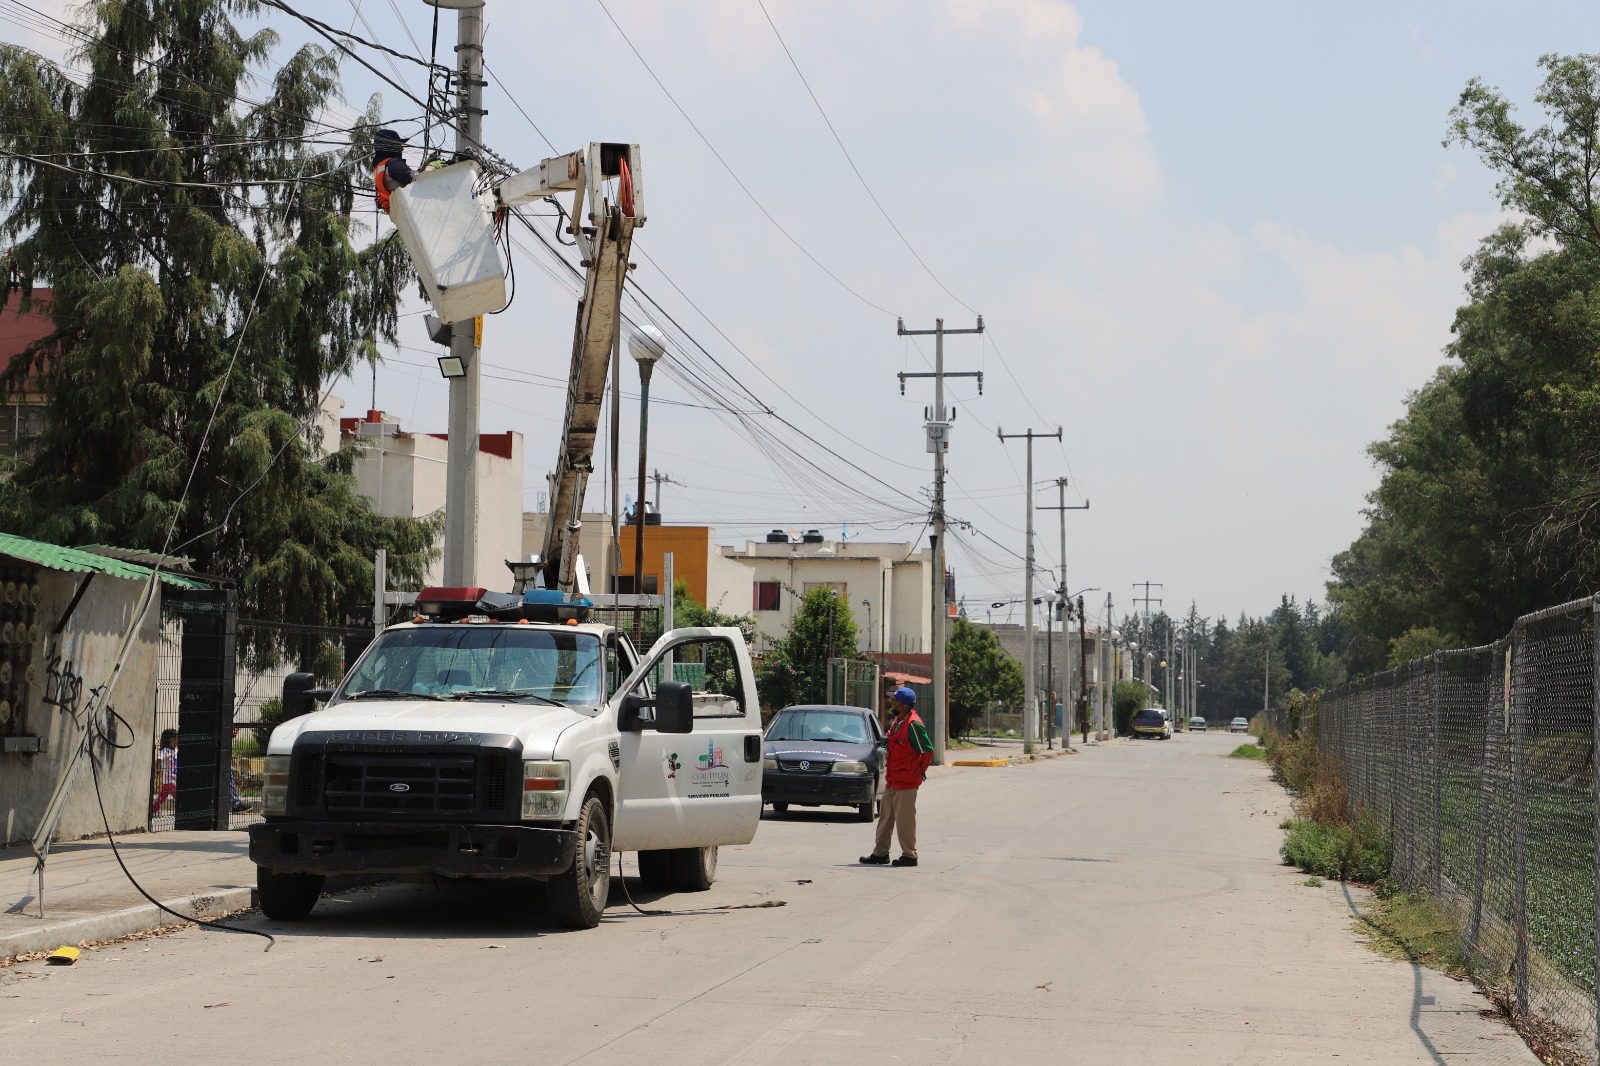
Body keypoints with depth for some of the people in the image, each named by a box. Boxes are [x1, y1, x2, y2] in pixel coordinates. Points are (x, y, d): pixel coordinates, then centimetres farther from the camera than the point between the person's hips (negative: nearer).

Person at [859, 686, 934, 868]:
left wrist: (919, 771, -9)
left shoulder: (913, 725, -19)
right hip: (892, 778, 10)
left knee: (904, 819, -3)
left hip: (906, 780, -10)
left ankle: (909, 856, 7)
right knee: (885, 815, 14)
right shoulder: (896, 721, 11)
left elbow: (928, 750, -19)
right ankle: (880, 853, 21)